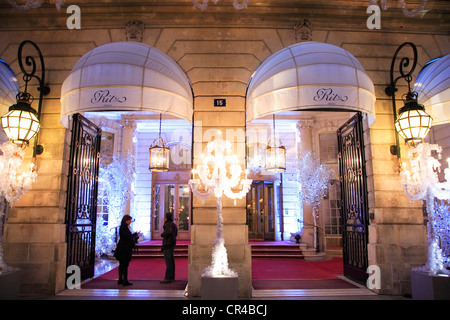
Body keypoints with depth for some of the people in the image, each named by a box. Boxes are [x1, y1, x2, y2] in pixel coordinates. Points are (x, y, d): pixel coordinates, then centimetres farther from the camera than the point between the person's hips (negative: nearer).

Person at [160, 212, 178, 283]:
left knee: (168, 262, -9)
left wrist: (162, 234, -12)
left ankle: (167, 278, -8)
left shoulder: (168, 224, -14)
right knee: (171, 261, 14)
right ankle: (172, 277, 21)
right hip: (172, 244, 10)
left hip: (167, 245, -10)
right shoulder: (174, 224, 14)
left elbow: (168, 232, -31)